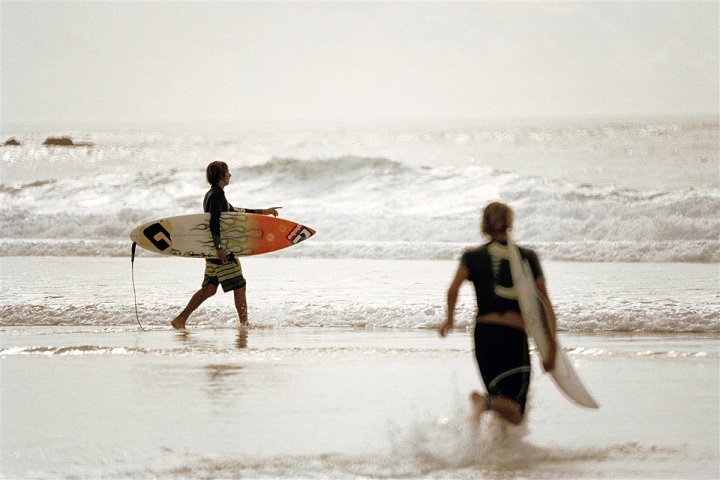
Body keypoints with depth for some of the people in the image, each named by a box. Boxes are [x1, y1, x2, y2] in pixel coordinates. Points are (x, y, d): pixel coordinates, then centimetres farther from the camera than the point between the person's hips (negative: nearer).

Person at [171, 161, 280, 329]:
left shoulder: (212, 194, 20)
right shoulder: (217, 195, -13)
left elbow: (233, 212, 29)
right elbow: (214, 223, -23)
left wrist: (263, 212, 32)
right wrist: (219, 247, -28)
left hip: (213, 251, 10)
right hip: (222, 252, -10)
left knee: (209, 288, 8)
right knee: (239, 286, -1)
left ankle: (181, 319, 4)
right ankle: (244, 323, 3)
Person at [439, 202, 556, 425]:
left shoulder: (473, 256, 7)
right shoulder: (528, 257, 7)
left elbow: (453, 289, -10)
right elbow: (544, 304, 2)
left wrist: (450, 319, 8)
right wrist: (551, 346, 5)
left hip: (484, 332, 2)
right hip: (515, 335, -2)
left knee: (503, 402, 23)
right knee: (515, 413, -4)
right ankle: (488, 402, -34)